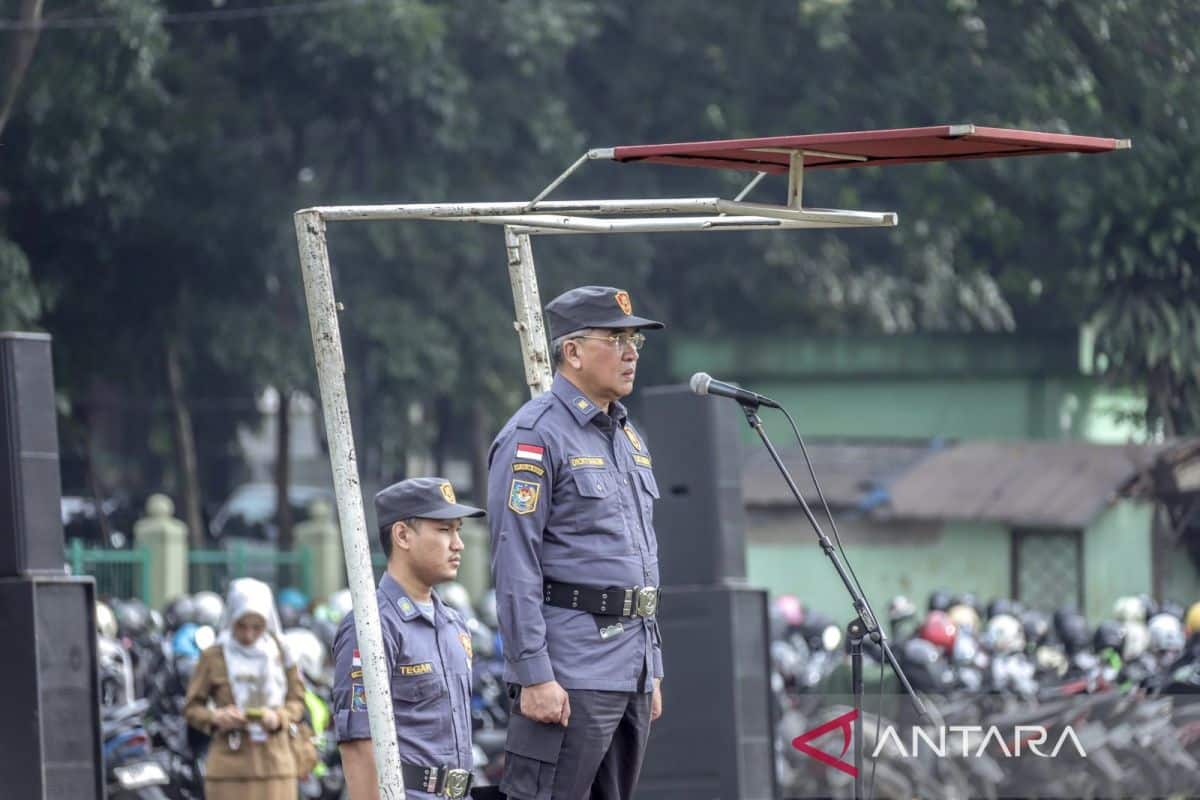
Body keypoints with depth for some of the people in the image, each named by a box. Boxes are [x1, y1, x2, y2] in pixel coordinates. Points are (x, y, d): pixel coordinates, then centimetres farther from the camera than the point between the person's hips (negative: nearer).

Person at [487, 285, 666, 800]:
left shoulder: (628, 438, 19)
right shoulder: (535, 436, -9)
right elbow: (515, 565, -14)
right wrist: (534, 676, -19)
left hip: (631, 672, 9)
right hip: (570, 672, -9)